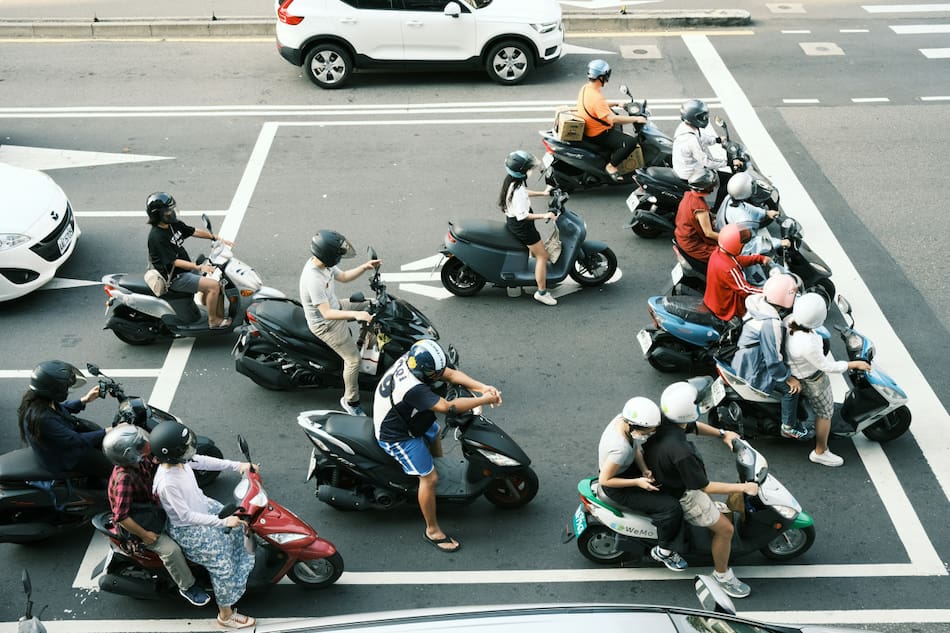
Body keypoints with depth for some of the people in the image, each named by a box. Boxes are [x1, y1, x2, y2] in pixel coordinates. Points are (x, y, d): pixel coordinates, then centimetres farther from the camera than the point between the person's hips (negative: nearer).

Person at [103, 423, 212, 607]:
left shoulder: (139, 460, -12)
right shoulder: (124, 478, -36)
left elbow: (154, 465, 12)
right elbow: (121, 516, -34)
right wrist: (144, 534, -24)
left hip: (153, 505, 9)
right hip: (137, 522, -9)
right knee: (170, 549, -23)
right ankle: (187, 587, -2)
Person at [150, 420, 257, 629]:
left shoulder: (180, 460, -16)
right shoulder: (167, 483, -38)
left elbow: (203, 461, 2)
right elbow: (186, 516, -31)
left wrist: (237, 465, -2)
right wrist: (222, 521, -31)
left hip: (203, 506, 8)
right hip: (189, 530, -8)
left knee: (238, 527, 15)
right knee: (223, 566, -2)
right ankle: (226, 615, 17)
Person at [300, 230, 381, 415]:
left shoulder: (322, 263, -9)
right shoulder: (313, 279, -37)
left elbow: (343, 276, 9)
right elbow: (326, 314, -37)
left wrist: (365, 267, -5)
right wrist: (355, 314, -47)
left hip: (335, 306, 9)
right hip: (325, 325, -9)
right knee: (353, 359, -7)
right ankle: (350, 401, 10)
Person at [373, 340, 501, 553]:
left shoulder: (411, 360, -16)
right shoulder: (413, 388, -41)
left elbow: (451, 373, -13)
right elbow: (447, 407, -44)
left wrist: (482, 387, -26)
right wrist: (484, 400, -36)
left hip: (409, 418, 10)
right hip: (397, 437, -9)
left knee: (435, 435, 33)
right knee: (430, 478, -6)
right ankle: (432, 531, 9)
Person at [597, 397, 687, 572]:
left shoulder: (623, 419, -16)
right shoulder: (621, 448, -39)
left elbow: (636, 446, 3)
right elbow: (604, 480, -28)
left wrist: (644, 469, -11)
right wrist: (637, 482, -25)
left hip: (626, 467, 9)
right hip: (616, 488, -9)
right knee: (671, 508, -16)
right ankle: (663, 552, 8)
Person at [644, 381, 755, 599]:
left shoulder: (662, 420, -18)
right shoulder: (680, 452, -42)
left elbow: (693, 426, 7)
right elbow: (704, 487, -29)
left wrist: (722, 434, 0)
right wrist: (742, 487, -21)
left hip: (663, 479, 9)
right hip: (679, 496, -9)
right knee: (725, 529, 5)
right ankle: (722, 576, 25)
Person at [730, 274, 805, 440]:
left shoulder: (761, 303, -6)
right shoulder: (770, 323, -33)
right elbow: (773, 361, -27)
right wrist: (788, 378, -13)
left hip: (745, 361, 10)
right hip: (754, 373, -10)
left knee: (791, 370, 21)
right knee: (792, 387, -7)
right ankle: (789, 427, 10)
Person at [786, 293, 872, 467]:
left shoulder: (789, 321, -22)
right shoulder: (808, 344, -43)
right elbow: (826, 366, -27)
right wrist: (854, 364, -17)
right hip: (812, 380, -8)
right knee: (825, 413, 15)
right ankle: (820, 453, 34)